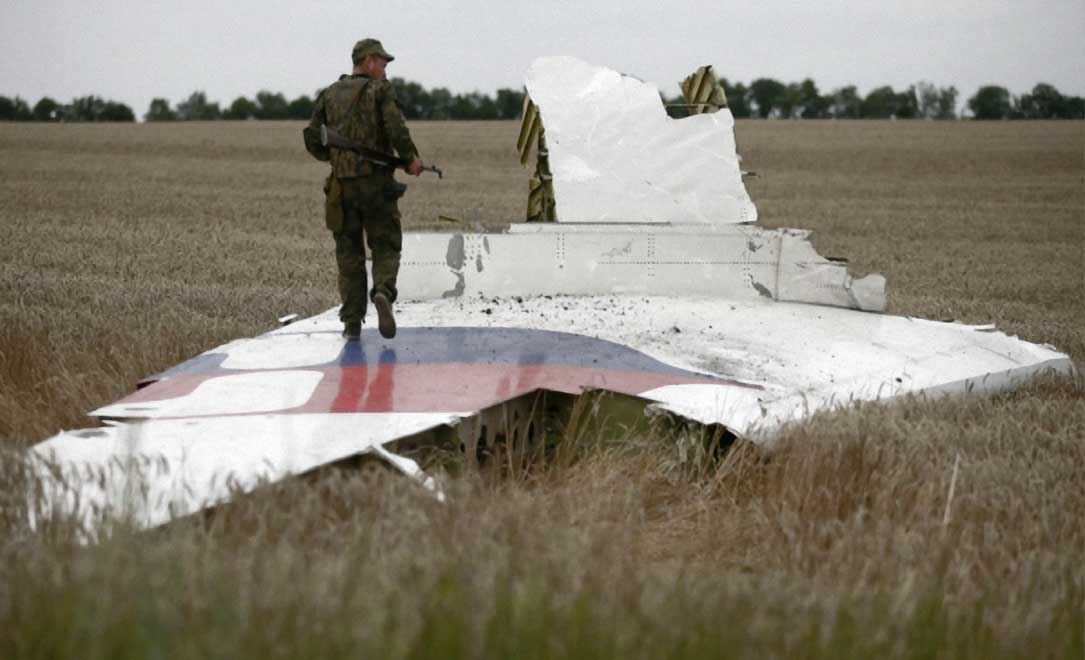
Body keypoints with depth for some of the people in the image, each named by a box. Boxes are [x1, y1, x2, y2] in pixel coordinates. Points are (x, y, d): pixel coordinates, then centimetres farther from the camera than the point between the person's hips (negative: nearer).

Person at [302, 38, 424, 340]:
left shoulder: (330, 94, 10)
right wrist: (410, 159, -2)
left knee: (349, 253, 10)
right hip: (376, 182, -3)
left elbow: (312, 139, 8)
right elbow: (396, 129, -17)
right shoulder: (380, 89, -3)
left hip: (342, 184, 3)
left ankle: (352, 321, 5)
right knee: (385, 247, 6)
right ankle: (383, 292, -23)